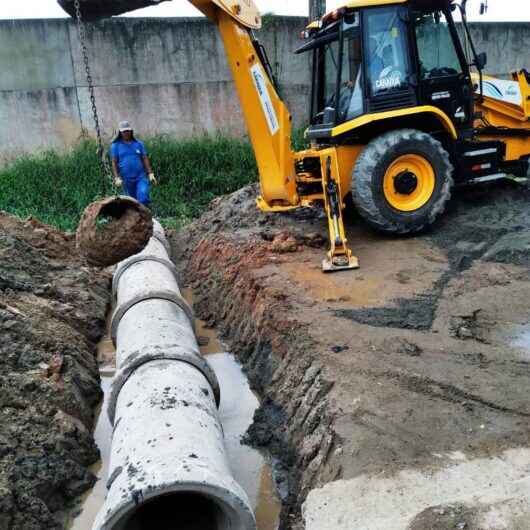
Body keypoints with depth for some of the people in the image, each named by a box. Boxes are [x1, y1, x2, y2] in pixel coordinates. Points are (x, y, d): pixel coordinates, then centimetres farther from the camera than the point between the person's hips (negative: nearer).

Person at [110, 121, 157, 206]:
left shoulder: (139, 144, 9)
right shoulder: (115, 146, 4)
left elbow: (145, 159, 9)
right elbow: (114, 163, 2)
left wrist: (150, 174, 1)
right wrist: (117, 178, -8)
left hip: (141, 177, 0)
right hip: (126, 179, 0)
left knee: (143, 196, -23)